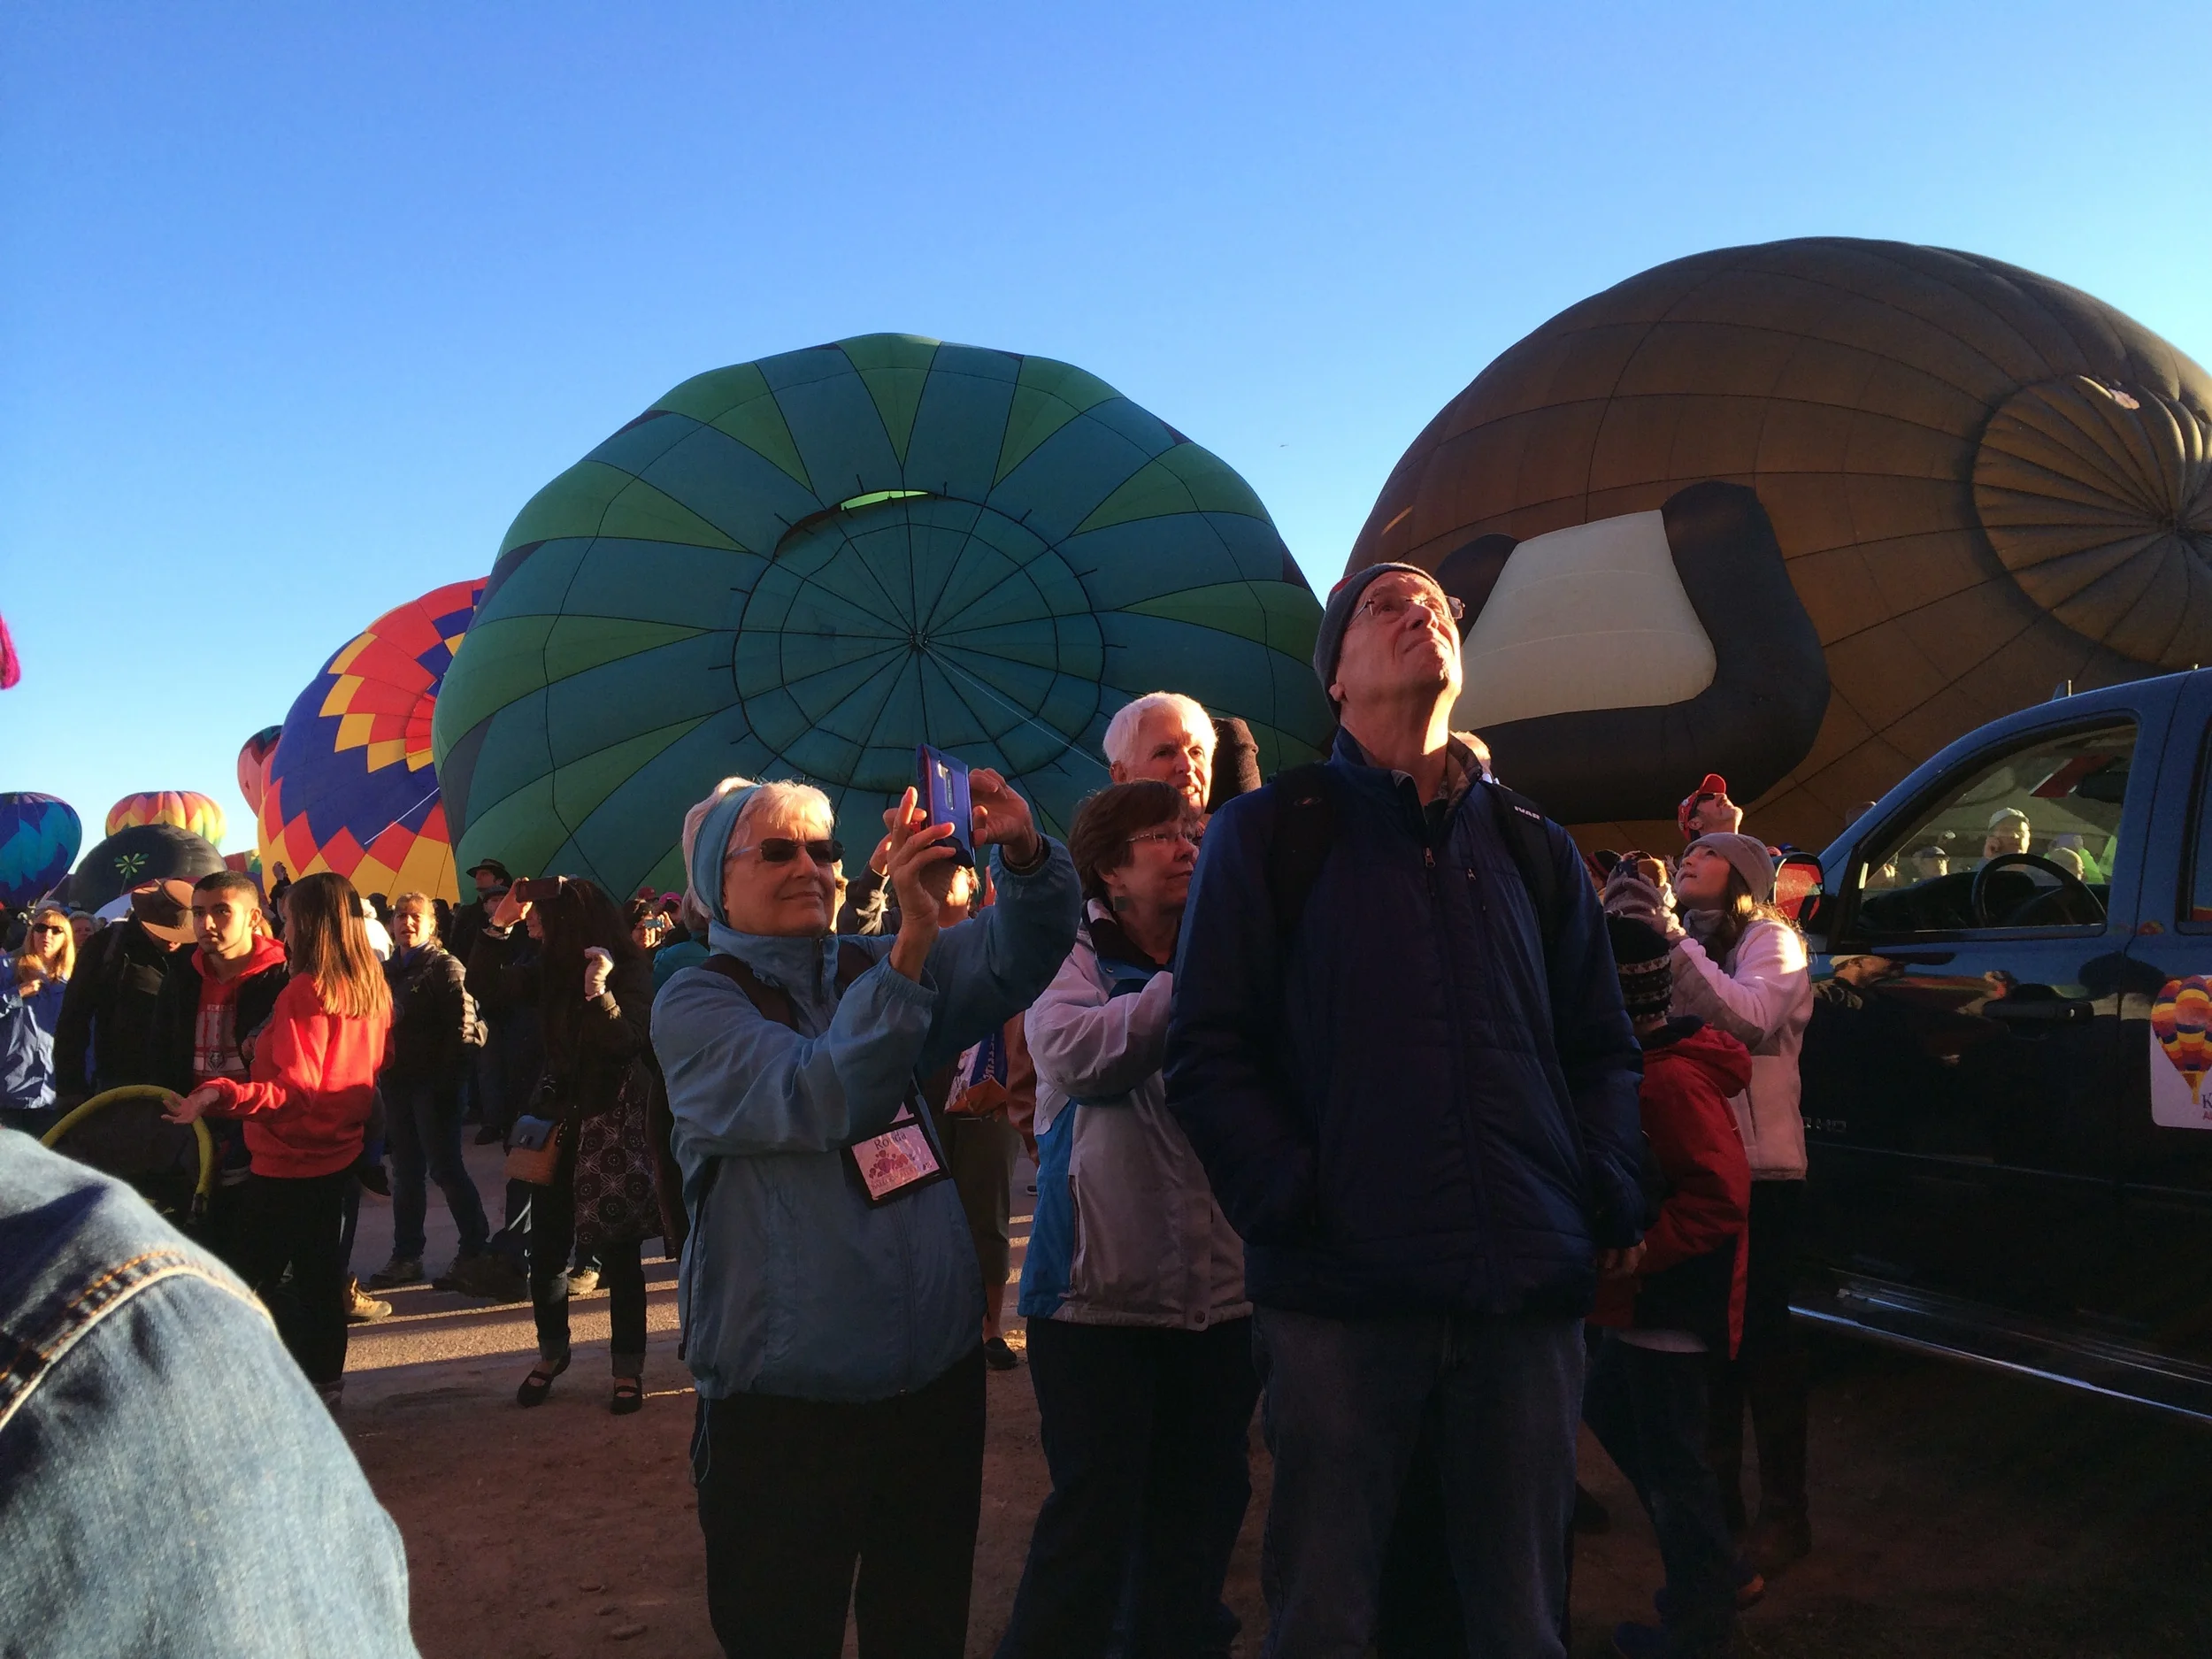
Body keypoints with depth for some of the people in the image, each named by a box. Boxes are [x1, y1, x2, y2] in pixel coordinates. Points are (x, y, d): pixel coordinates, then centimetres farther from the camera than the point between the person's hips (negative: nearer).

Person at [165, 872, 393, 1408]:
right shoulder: (373, 990, 4)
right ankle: (323, 1378, 23)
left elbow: (298, 1089, -25)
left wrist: (220, 1094, -36)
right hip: (337, 1153, 8)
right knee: (320, 1268, 16)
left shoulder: (305, 991, -19)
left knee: (252, 1280, 2)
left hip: (288, 1161, -8)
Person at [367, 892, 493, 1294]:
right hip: (397, 1081, 7)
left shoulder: (444, 966, -6)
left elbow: (463, 1023, -13)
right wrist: (381, 1069, 6)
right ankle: (406, 1257, 20)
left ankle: (474, 1252, 0)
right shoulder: (388, 970, 15)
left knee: (444, 1167, -7)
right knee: (406, 1171, 12)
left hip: (433, 1082, -7)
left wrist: (448, 1073, -17)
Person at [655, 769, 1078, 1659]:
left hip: (936, 1374, 5)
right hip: (788, 1400, -4)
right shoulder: (693, 1004, -7)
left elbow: (1018, 953, -4)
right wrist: (912, 937, -35)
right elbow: (820, 1102, -24)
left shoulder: (875, 969, 9)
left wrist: (1023, 855, -26)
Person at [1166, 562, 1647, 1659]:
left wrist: (1609, 1206, 2)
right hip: (1341, 1290, -3)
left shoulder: (1533, 849, 16)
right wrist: (1295, 1208, -13)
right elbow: (1208, 1054, -2)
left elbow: (1600, 1047, 17)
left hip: (1530, 1291, 3)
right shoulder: (1267, 836, 4)